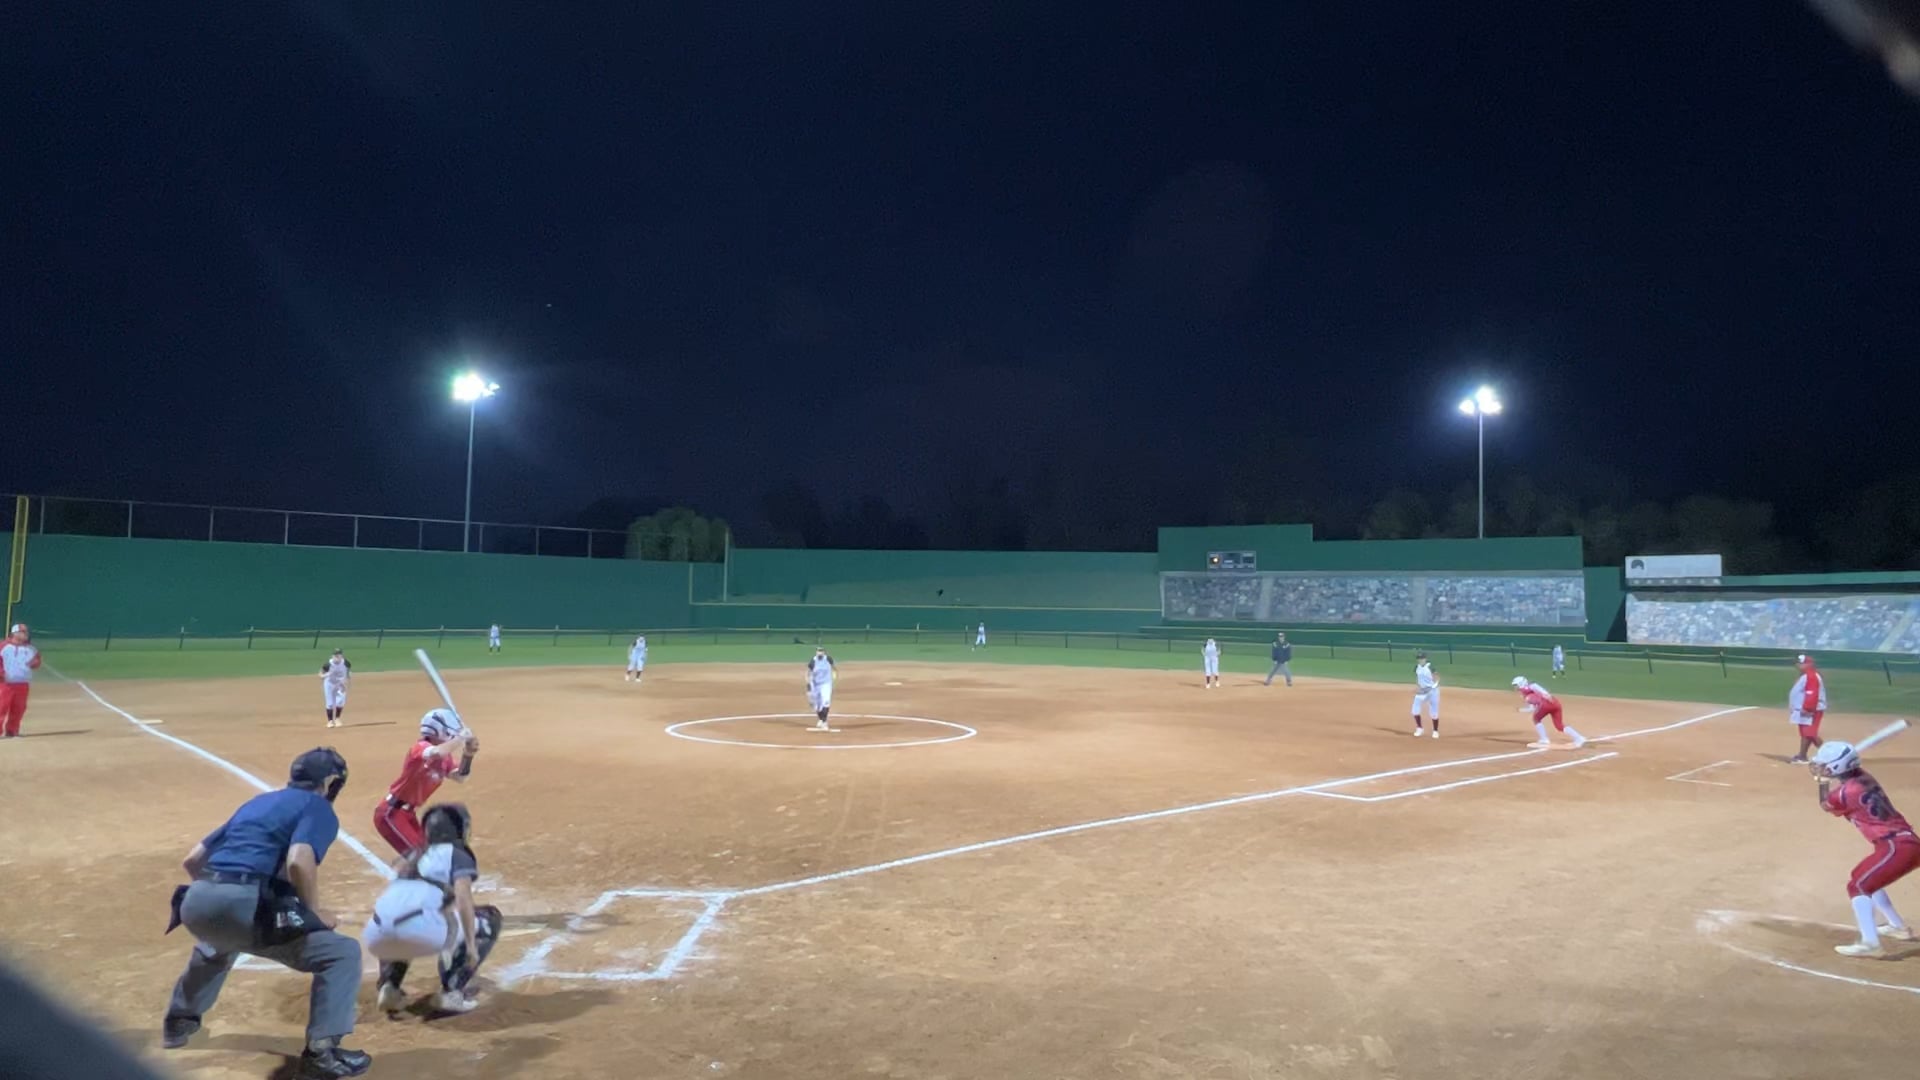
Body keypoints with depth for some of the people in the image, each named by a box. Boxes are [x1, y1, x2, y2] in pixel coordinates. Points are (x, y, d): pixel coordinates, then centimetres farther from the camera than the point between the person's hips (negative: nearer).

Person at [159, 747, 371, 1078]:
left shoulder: (256, 803, 28)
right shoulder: (318, 807, 6)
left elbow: (193, 860, 28)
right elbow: (299, 862, -15)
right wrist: (315, 913, -2)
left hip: (195, 902, 8)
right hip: (242, 904, -8)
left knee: (218, 940, 44)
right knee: (343, 952, -1)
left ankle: (179, 1020, 58)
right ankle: (322, 1053, -12)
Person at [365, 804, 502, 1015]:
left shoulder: (414, 857, 32)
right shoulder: (459, 855, 14)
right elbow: (463, 899, -1)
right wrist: (471, 944, -2)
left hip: (377, 936, 6)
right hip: (421, 929, -6)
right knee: (489, 920, 18)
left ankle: (388, 986, 17)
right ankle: (452, 991, 5)